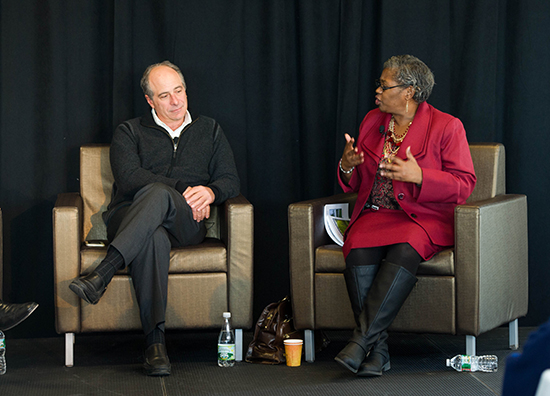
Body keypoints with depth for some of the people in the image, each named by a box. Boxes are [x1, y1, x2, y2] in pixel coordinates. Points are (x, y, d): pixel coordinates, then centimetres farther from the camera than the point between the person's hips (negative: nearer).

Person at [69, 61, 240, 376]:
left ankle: (103, 274, -48)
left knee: (158, 194, -37)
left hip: (185, 225, 1)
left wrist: (209, 192, -11)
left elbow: (231, 181, 14)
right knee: (154, 239, -41)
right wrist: (184, 191, -13)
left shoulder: (209, 130, 24)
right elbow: (129, 177, -3)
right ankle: (155, 341, -49)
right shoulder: (130, 132, 17)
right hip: (128, 218, 0)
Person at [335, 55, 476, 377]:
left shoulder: (446, 126, 0)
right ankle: (378, 349, -30)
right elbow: (356, 184, 23)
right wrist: (347, 167, -1)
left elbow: (464, 184, -4)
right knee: (359, 254, -30)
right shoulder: (372, 121, 17)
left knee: (404, 253, -38)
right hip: (374, 216, 4)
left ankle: (362, 339, -37)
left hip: (424, 220, -4)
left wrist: (419, 176, -18)